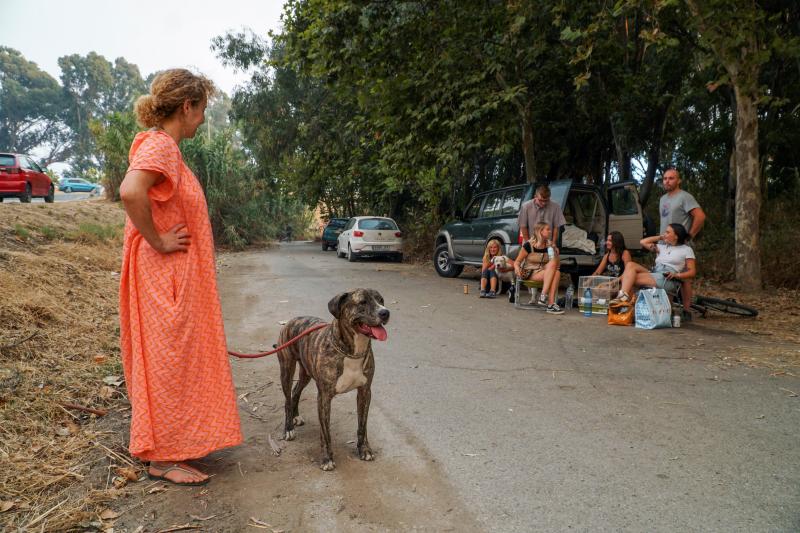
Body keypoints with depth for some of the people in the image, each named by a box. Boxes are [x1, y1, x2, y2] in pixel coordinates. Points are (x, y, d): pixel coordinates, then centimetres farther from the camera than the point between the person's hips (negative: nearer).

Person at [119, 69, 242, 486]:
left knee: (176, 360, 17)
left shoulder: (164, 146, 14)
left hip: (177, 276, 10)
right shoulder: (158, 145, -17)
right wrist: (157, 242, -23)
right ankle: (162, 457, 13)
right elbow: (130, 192, -35)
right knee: (169, 361, -1)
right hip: (165, 276, -10)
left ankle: (170, 445, 32)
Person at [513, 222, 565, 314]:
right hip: (529, 273, -5)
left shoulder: (550, 245, 8)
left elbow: (556, 265, 11)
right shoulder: (528, 245, -6)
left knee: (557, 273, -30)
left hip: (544, 273, 5)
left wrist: (555, 254, -9)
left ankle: (551, 303, -37)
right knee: (552, 265, -29)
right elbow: (517, 262, -3)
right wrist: (517, 268, -25)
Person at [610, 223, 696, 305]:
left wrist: (676, 275, -13)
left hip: (668, 279, -6)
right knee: (630, 265, -21)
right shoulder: (662, 247, 22)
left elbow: (692, 272, 3)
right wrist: (660, 237, 23)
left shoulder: (686, 250, 9)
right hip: (653, 273, 6)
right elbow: (643, 242, 26)